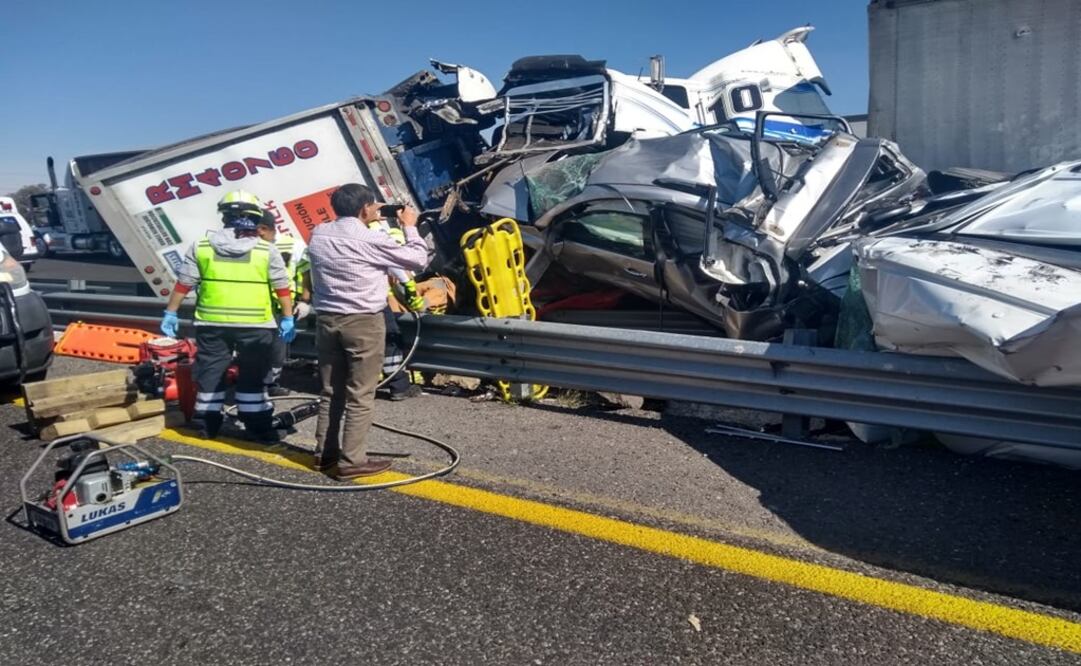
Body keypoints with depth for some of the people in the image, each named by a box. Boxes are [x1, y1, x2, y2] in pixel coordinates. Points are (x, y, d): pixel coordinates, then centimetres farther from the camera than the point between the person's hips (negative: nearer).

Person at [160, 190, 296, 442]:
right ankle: (258, 427, 9)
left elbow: (183, 284, 4)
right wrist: (288, 318, 5)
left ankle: (207, 425, 20)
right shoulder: (267, 251, -3)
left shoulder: (201, 247, 2)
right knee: (252, 377, 7)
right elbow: (282, 288, -2)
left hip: (212, 323, 2)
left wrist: (170, 313, 12)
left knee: (210, 373, 13)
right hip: (255, 325, -1)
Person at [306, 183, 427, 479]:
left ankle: (325, 453, 24)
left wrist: (368, 222, 28)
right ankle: (351, 461, 2)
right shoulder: (371, 239, -14)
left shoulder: (318, 234, 5)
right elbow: (417, 259, -4)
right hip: (362, 323, -7)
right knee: (360, 395, 0)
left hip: (327, 320, 7)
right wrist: (410, 227, 10)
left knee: (331, 391, 16)